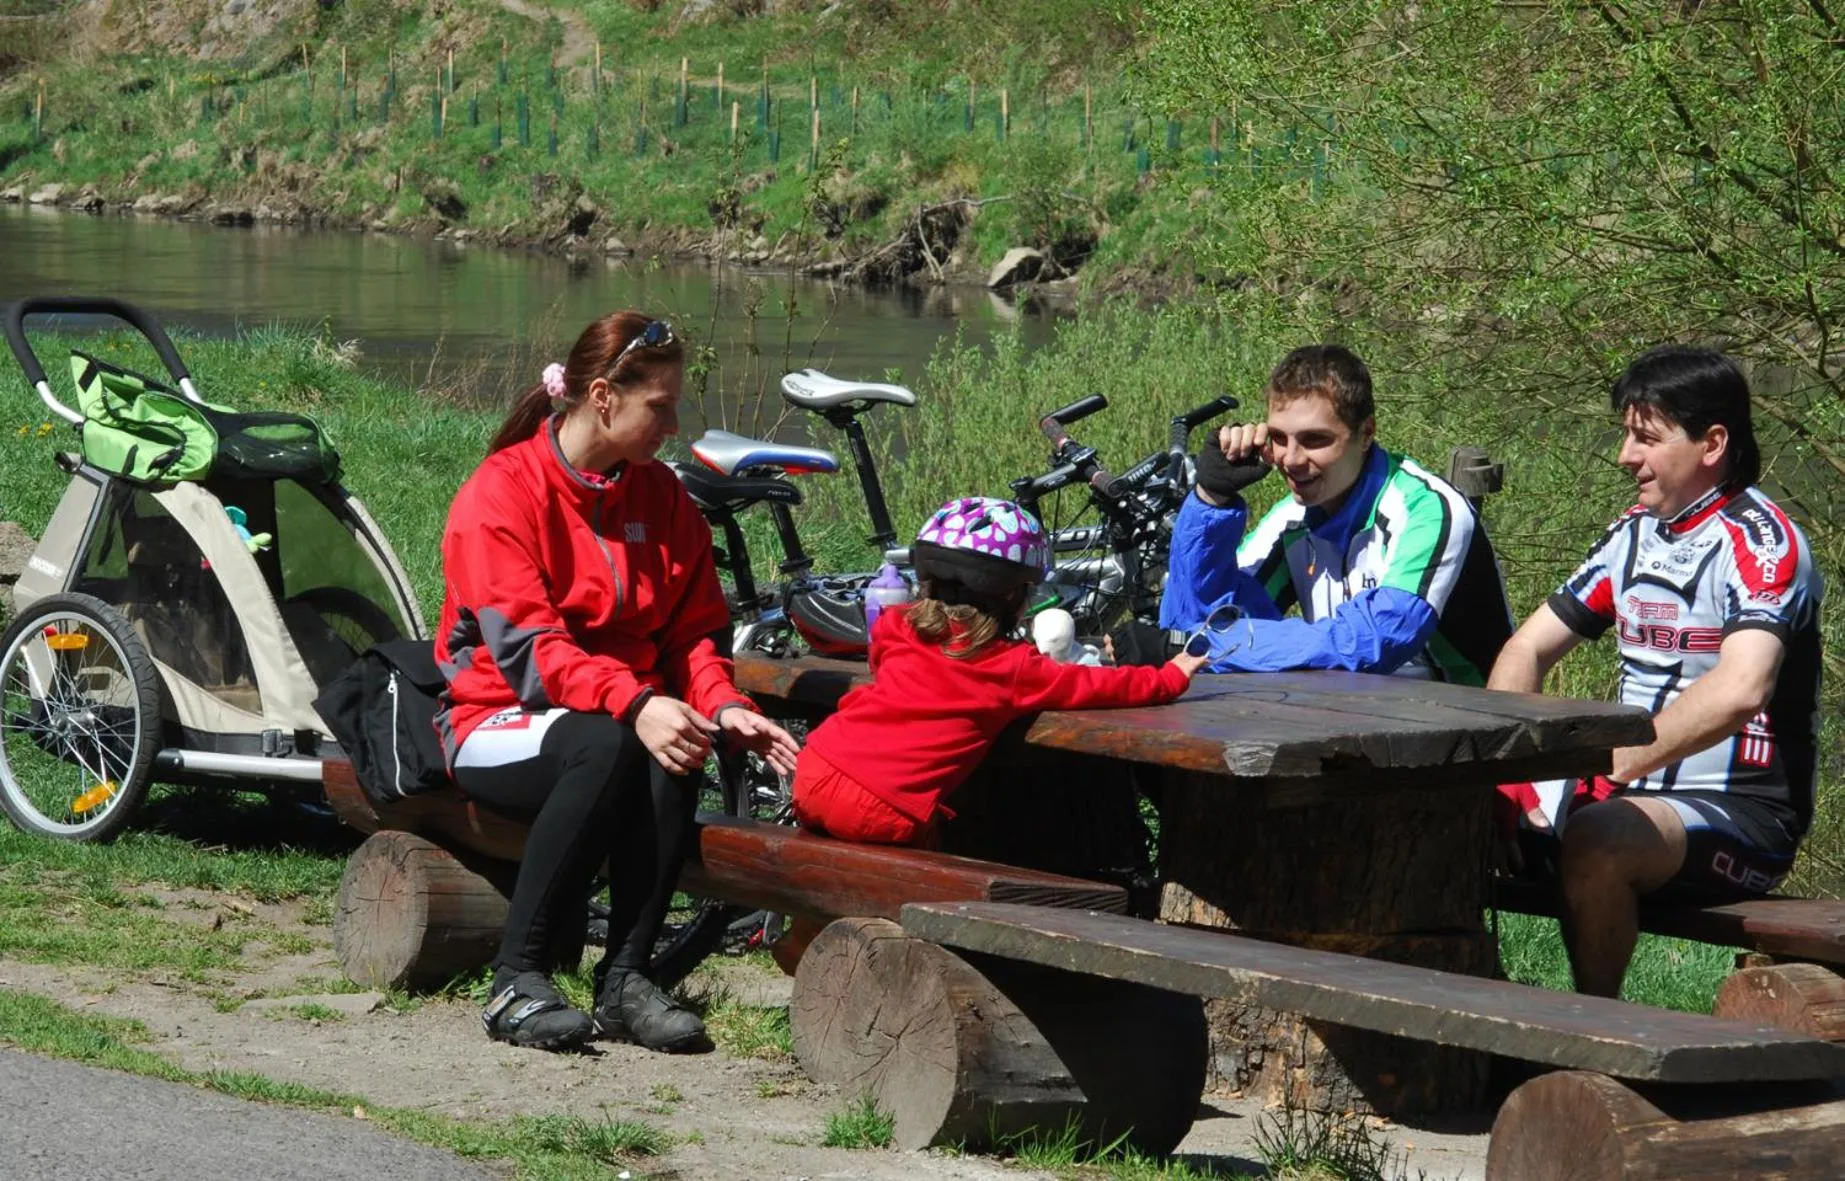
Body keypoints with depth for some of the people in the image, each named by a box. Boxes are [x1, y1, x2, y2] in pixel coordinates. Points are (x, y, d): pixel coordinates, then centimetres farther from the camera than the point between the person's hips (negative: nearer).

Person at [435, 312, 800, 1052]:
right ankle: (516, 983, -31)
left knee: (676, 755, -31)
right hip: (498, 726, -4)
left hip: (631, 716, 5)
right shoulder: (501, 494, -11)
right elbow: (524, 648, -21)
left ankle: (624, 978, -28)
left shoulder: (660, 496, 8)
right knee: (606, 747, -37)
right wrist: (633, 705, -35)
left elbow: (695, 628, 9)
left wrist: (724, 705, -14)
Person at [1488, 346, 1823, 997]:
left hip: (1744, 812, -8)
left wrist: (1606, 764, -29)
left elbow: (1739, 691, -30)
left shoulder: (1761, 541, -14)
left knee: (1594, 842, -34)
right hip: (1635, 792, 8)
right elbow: (1528, 649, 16)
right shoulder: (1634, 533, 12)